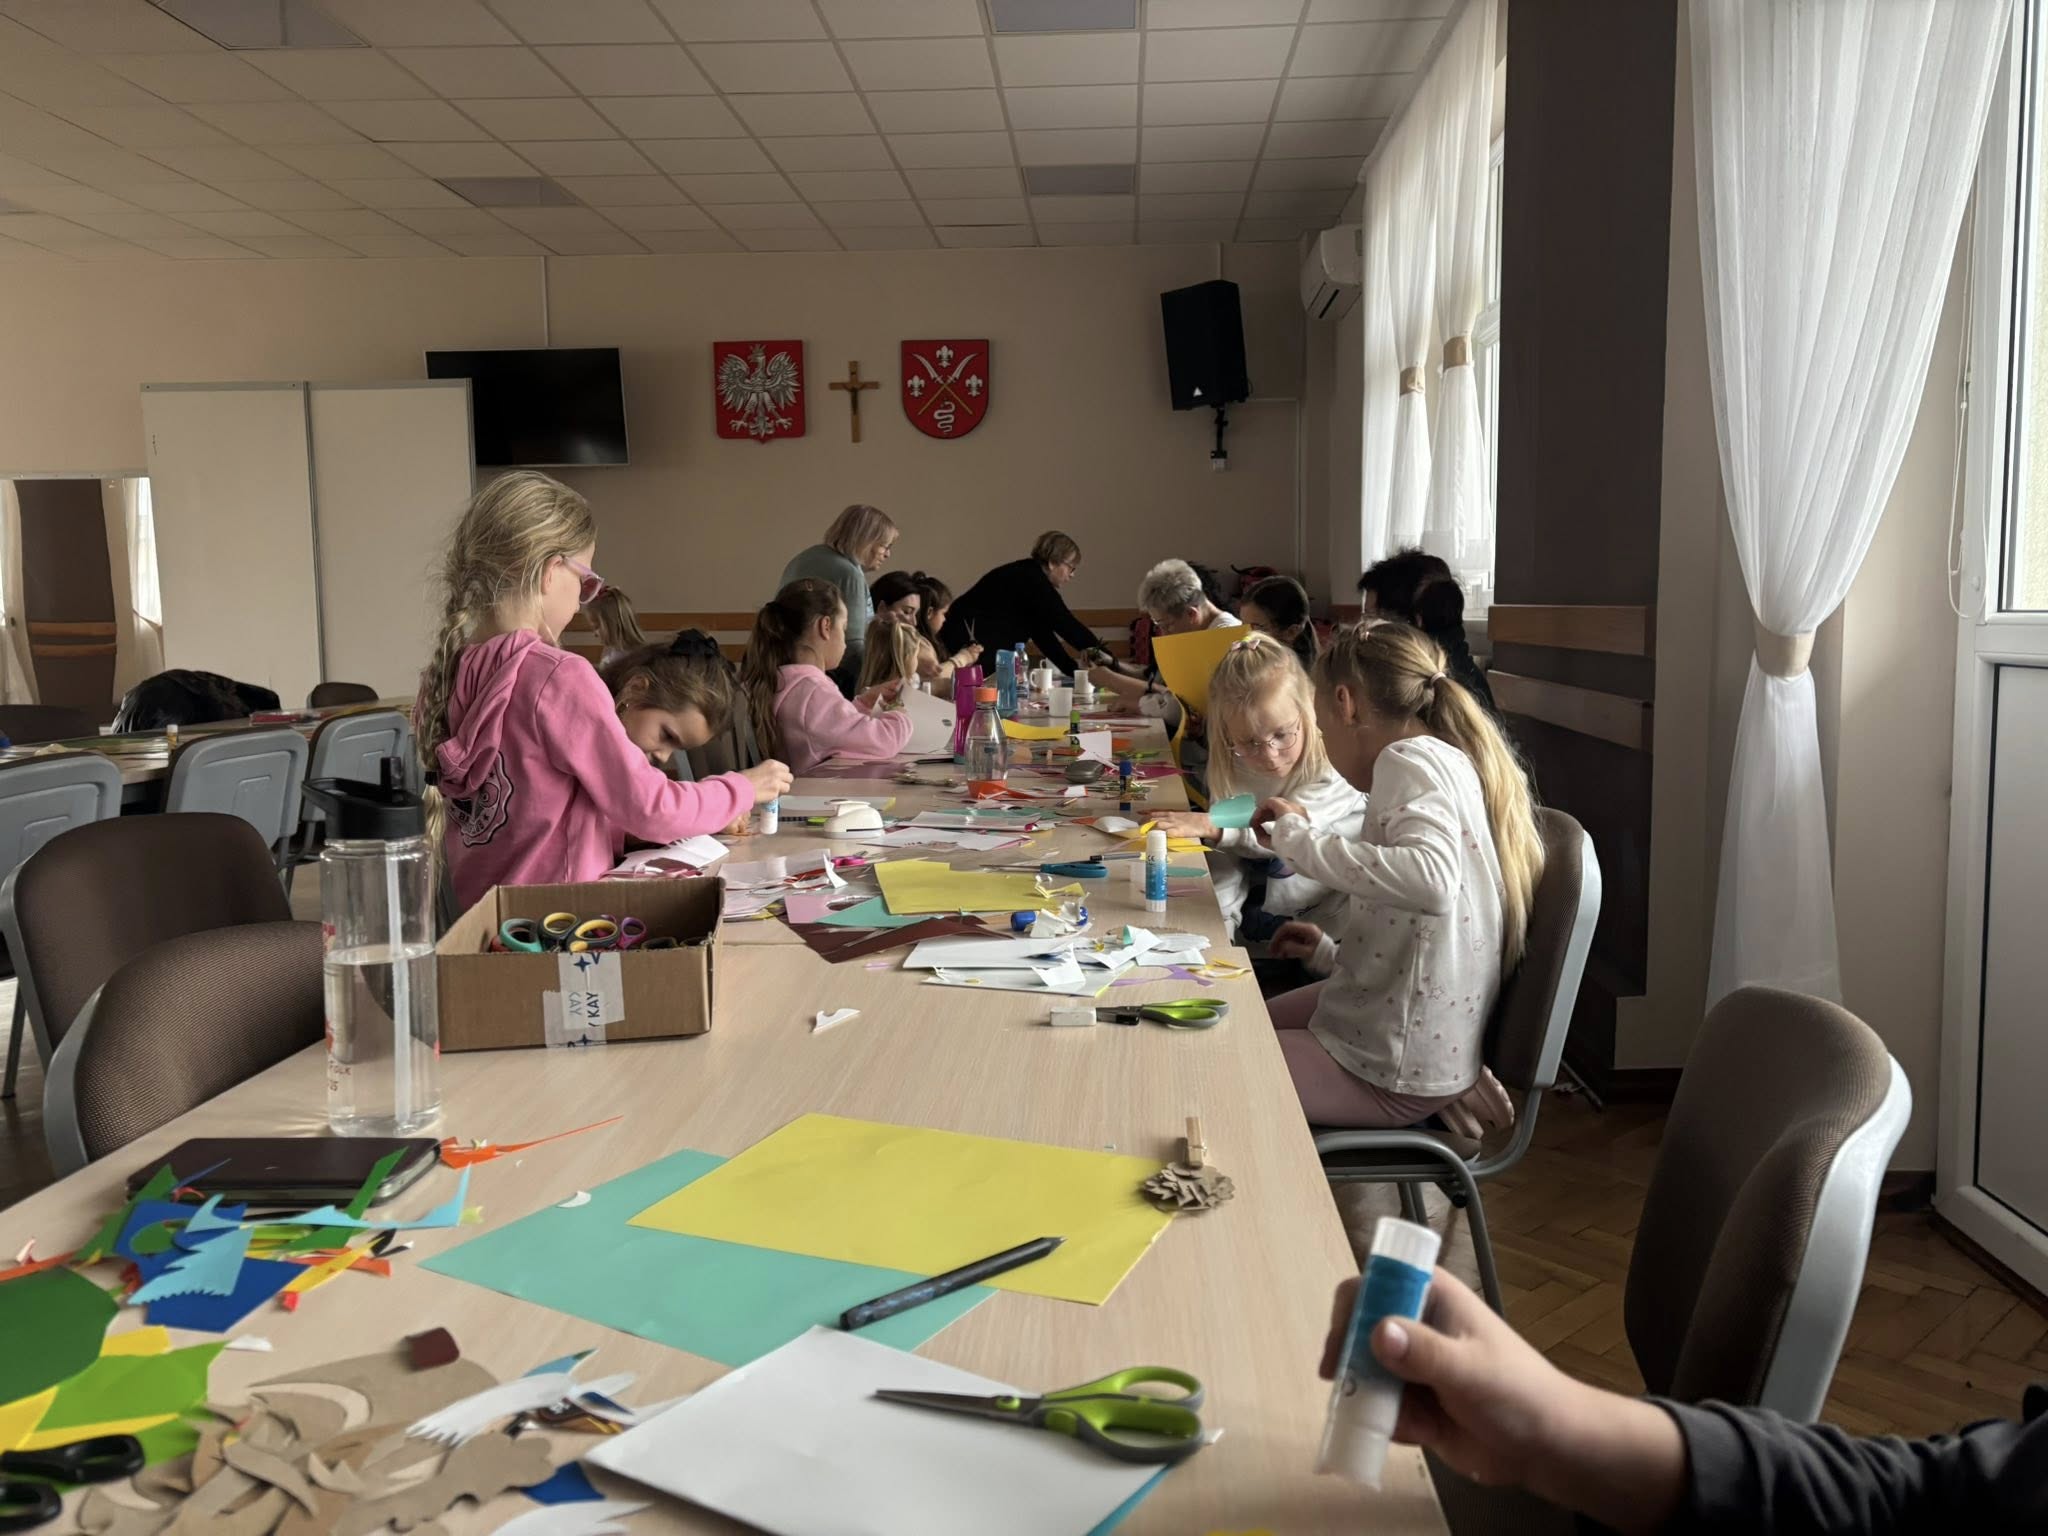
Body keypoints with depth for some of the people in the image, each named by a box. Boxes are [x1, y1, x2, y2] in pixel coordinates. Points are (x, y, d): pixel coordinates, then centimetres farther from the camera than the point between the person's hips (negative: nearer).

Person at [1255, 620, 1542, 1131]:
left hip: (1398, 1067, -10)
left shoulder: (1410, 759, -19)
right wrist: (1331, 953, 12)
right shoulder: (1449, 760, 9)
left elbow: (1431, 879, -40)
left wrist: (1298, 838, -29)